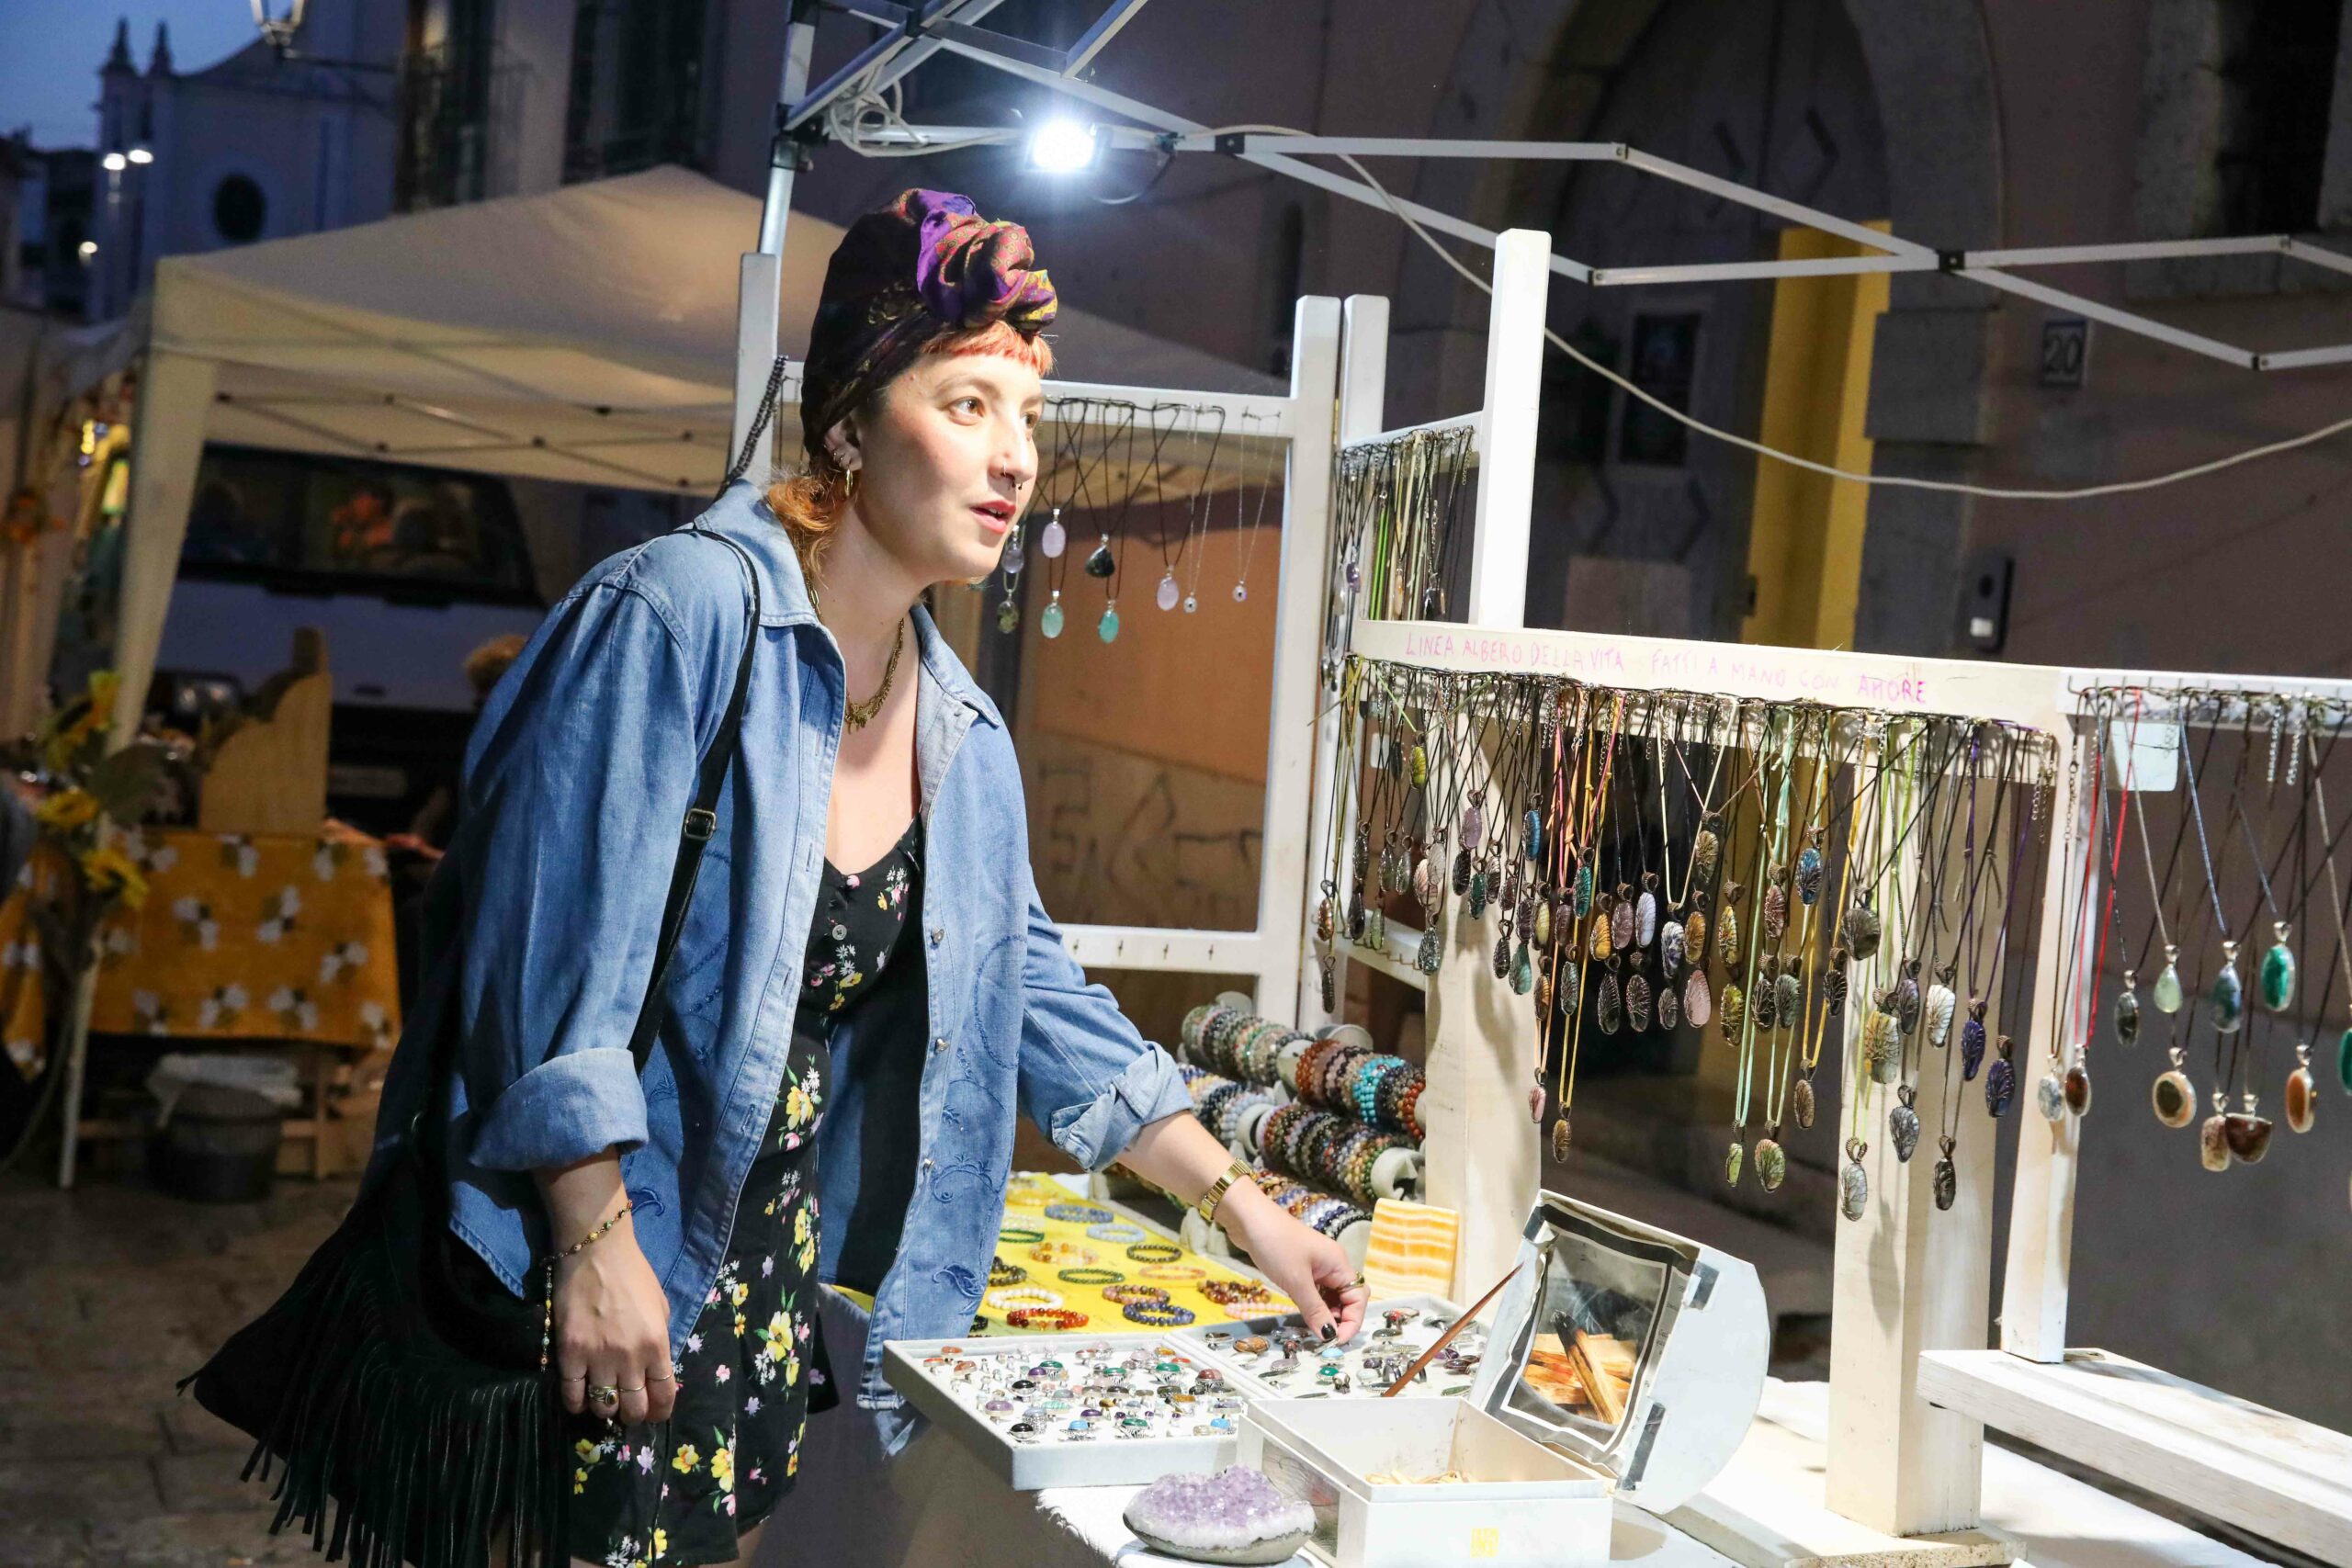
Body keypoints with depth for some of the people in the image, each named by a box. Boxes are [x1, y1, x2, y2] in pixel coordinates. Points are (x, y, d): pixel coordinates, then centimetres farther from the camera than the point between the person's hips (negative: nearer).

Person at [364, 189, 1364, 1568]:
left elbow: (1031, 988, 14)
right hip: (586, 1275, -7)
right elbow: (555, 948, -19)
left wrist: (1238, 1202, 11)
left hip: (772, 1282, 8)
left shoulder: (960, 730, 7)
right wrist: (597, 1244, -20)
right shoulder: (683, 613, -17)